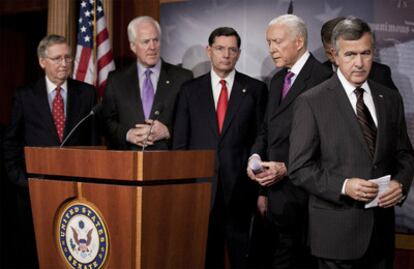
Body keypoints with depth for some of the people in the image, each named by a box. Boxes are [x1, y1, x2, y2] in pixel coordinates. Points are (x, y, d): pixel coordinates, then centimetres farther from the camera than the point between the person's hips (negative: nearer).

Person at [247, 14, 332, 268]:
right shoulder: (277, 79, 16)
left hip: (300, 194, -7)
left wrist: (287, 168, -18)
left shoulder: (323, 78, -12)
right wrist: (255, 156, 1)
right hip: (275, 191, 8)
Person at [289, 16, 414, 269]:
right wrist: (343, 186, -21)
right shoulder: (312, 102, -7)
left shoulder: (391, 98, 7)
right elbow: (299, 168, -9)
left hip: (382, 228, 4)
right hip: (336, 231, -4)